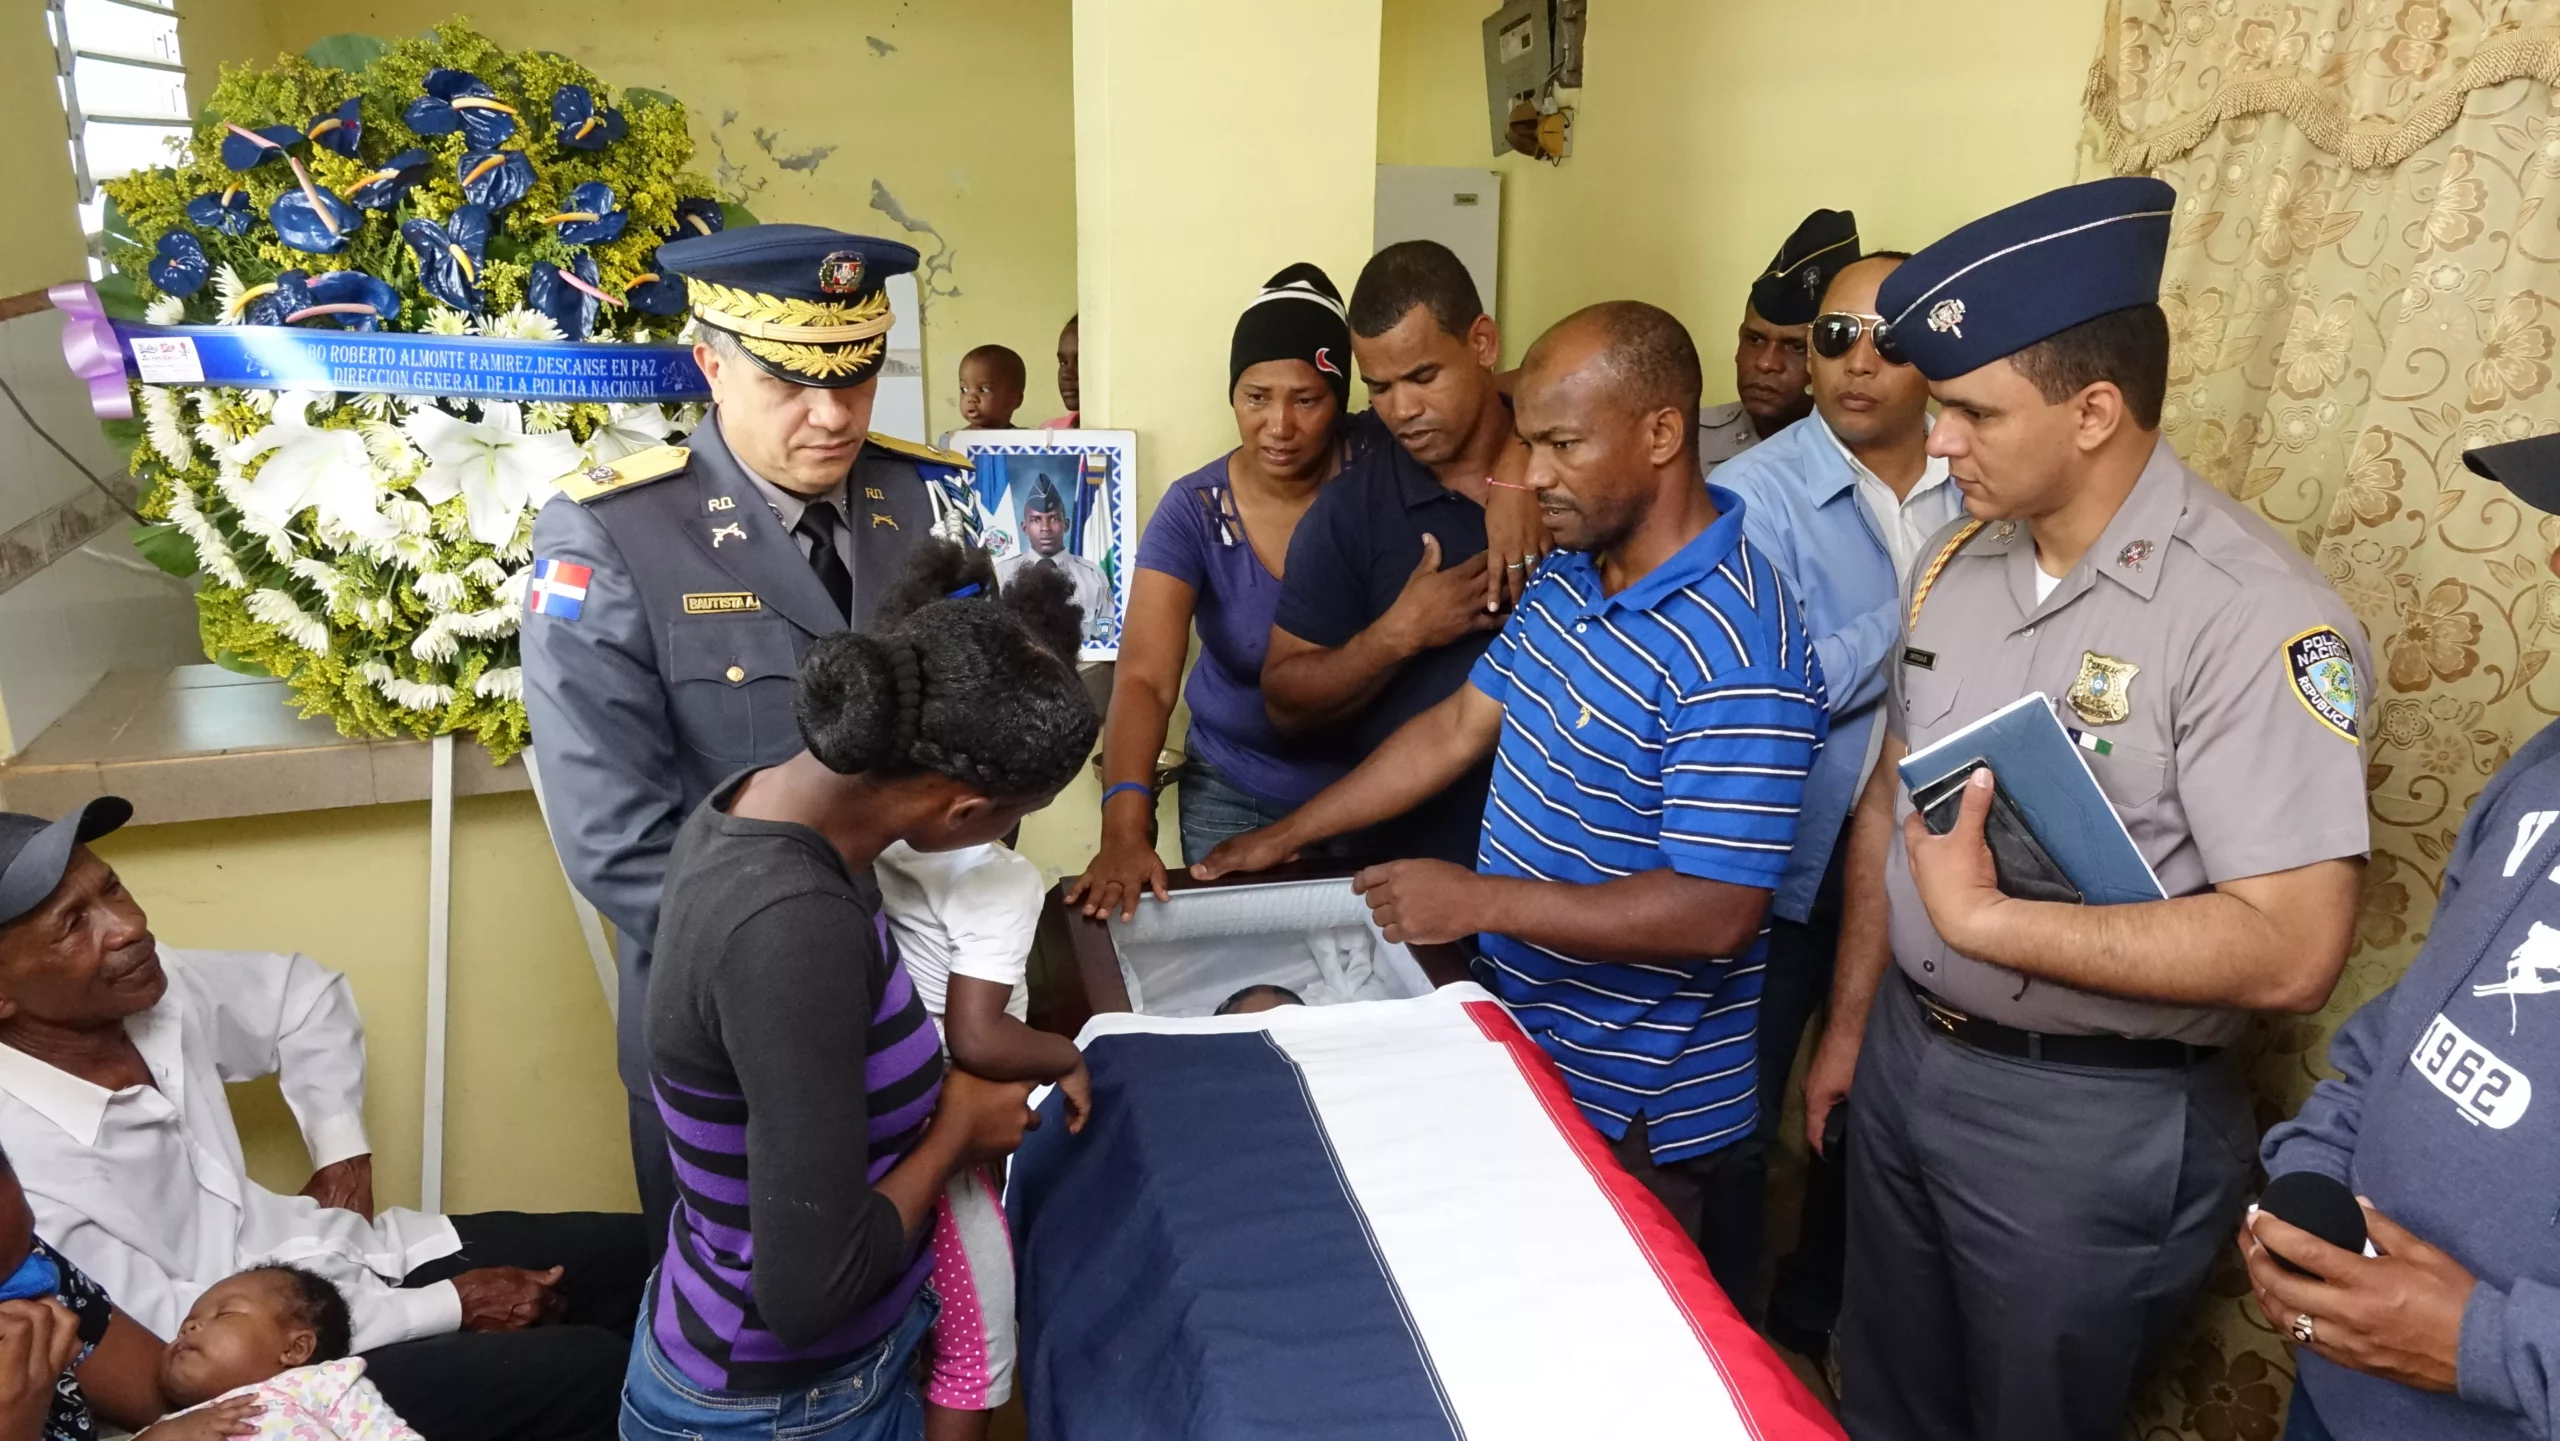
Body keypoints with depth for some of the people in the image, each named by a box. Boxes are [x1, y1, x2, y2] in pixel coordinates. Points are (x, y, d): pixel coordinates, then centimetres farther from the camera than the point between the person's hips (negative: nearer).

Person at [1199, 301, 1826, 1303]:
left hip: (1640, 1110, -8)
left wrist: (1480, 900, -27)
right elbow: (1461, 727, 9)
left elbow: (1715, 914, -29)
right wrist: (1288, 837, 9)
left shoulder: (1737, 650, -27)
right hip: (1519, 1036, 8)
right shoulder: (1567, 574, 1)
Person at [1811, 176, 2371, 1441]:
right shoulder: (1955, 559, 1)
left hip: (2091, 1125, -6)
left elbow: (2292, 949, -26)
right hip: (1904, 1058, 7)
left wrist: (1985, 918, -27)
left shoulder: (2255, 617, -22)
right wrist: (1851, 1023, 11)